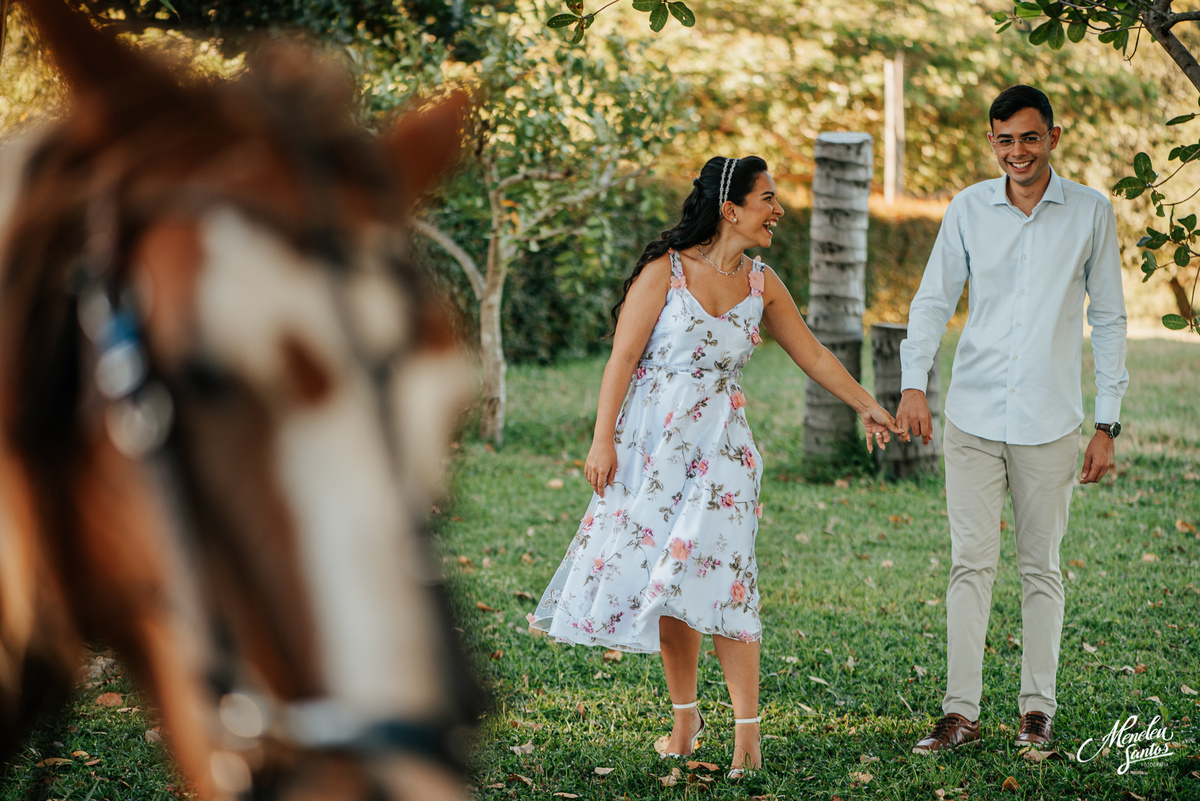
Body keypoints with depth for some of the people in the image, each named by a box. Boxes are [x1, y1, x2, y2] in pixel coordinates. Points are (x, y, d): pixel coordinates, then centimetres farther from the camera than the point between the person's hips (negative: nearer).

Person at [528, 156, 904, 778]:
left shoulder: (761, 283, 6)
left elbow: (812, 354, 17)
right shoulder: (665, 271, -7)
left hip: (719, 446, 2)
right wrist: (602, 441, -11)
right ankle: (684, 715, 17)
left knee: (718, 573, -11)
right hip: (653, 441, -2)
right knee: (663, 578, 3)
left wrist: (866, 404, 16)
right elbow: (623, 358, -7)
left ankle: (747, 729, -8)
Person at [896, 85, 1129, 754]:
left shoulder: (1091, 212, 1)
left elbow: (1109, 320, 5)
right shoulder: (969, 209, 4)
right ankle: (962, 712, 2)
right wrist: (913, 383, -8)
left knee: (1041, 569, 6)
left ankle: (1038, 709, 15)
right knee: (971, 565, -1)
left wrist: (1108, 424, 1)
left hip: (1050, 422, -1)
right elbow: (934, 299, 8)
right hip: (974, 417, 1)